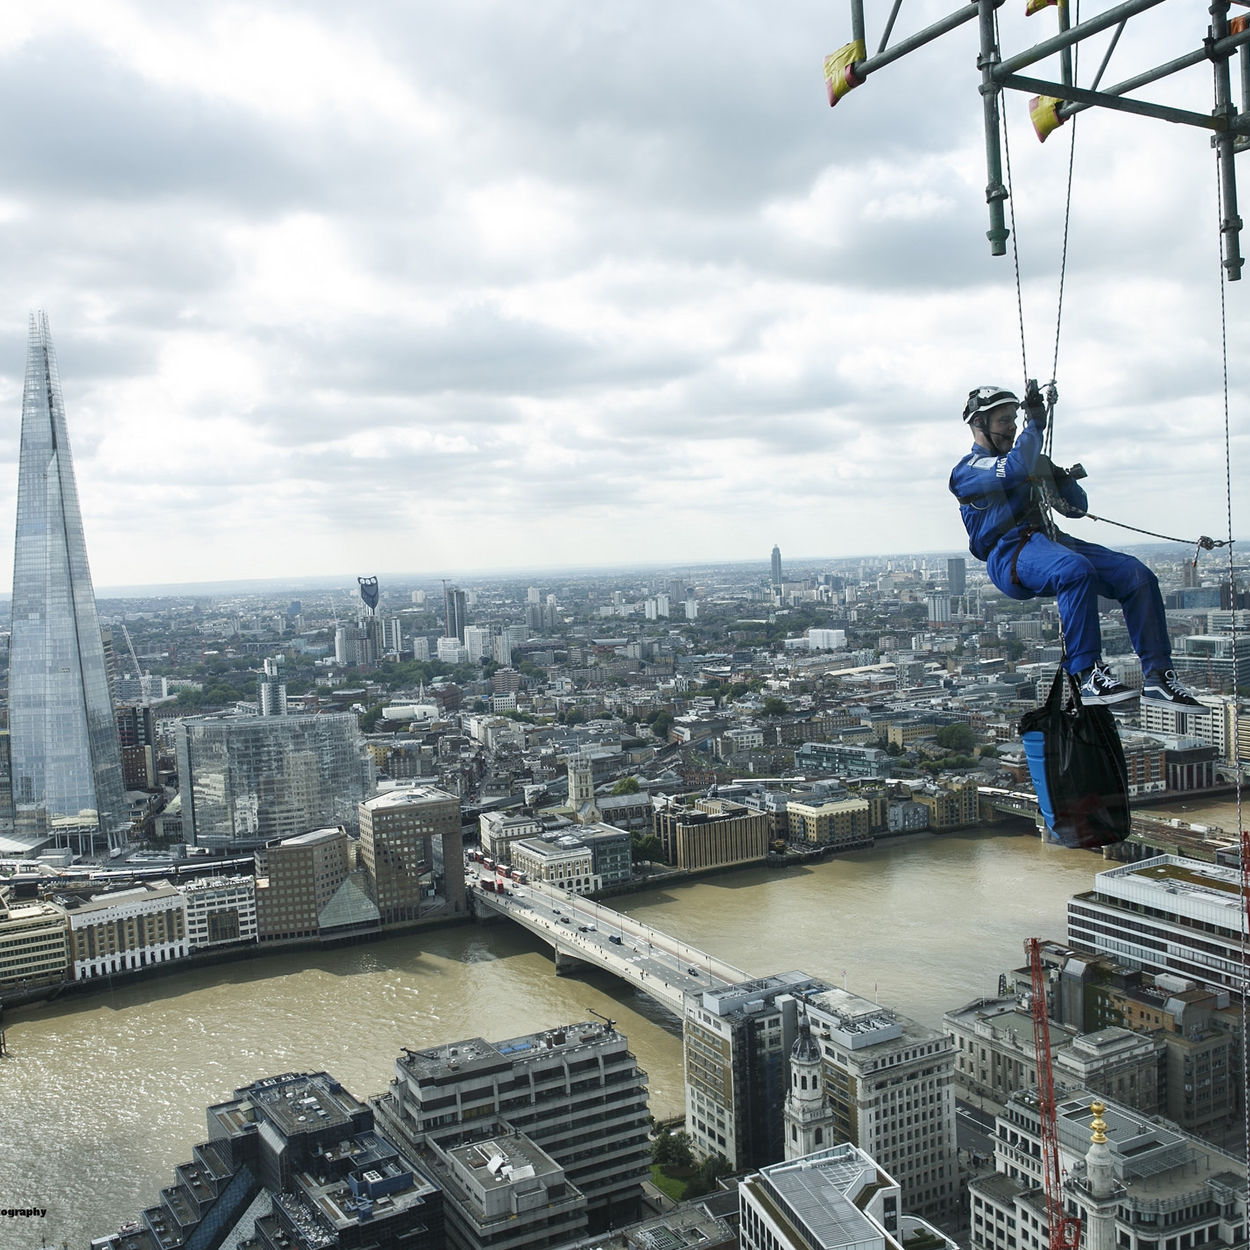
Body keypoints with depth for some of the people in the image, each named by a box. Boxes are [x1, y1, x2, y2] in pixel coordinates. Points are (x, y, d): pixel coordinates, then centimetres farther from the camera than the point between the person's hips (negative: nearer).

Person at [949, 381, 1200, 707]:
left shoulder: (1033, 463, 31)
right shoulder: (966, 471, 6)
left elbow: (1077, 508, 28)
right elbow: (1016, 469, -16)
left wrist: (1060, 478, 8)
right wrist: (1035, 423, -2)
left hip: (1051, 541, 7)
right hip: (1009, 553, -7)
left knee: (1137, 575, -13)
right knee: (1077, 570, -38)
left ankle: (1157, 675, -14)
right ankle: (1088, 676, -36)